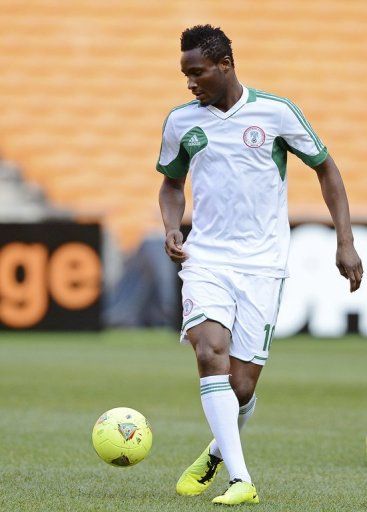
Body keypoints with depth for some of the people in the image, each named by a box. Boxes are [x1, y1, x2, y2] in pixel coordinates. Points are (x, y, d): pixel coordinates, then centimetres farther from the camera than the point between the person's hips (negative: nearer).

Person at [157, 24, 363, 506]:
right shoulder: (181, 121, 6)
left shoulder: (276, 112, -3)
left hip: (262, 266, -2)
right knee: (211, 354, -23)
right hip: (205, 262, 2)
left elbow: (326, 168, 7)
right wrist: (172, 230, 2)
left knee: (241, 385, -4)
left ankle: (218, 452, 29)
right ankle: (241, 481, -24)